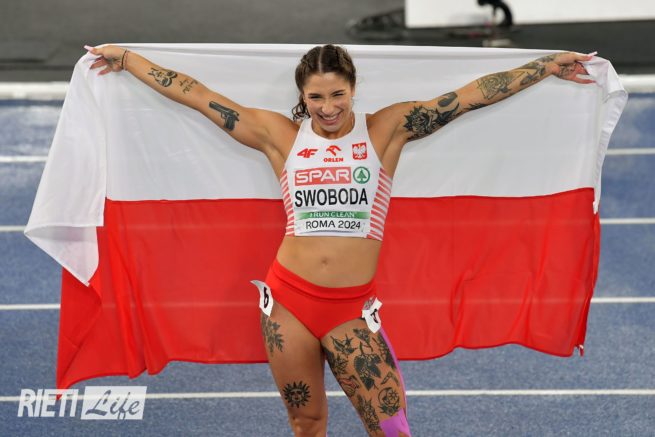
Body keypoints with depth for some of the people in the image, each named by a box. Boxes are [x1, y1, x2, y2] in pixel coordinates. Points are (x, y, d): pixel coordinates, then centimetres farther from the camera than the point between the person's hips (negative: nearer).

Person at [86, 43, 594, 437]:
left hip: (352, 308, -1)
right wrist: (126, 57, 12)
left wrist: (548, 65, 3)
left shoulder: (386, 129, 1)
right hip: (288, 300, 1)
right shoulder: (281, 135, 3)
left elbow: (472, 94, 1)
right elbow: (195, 93, 8)